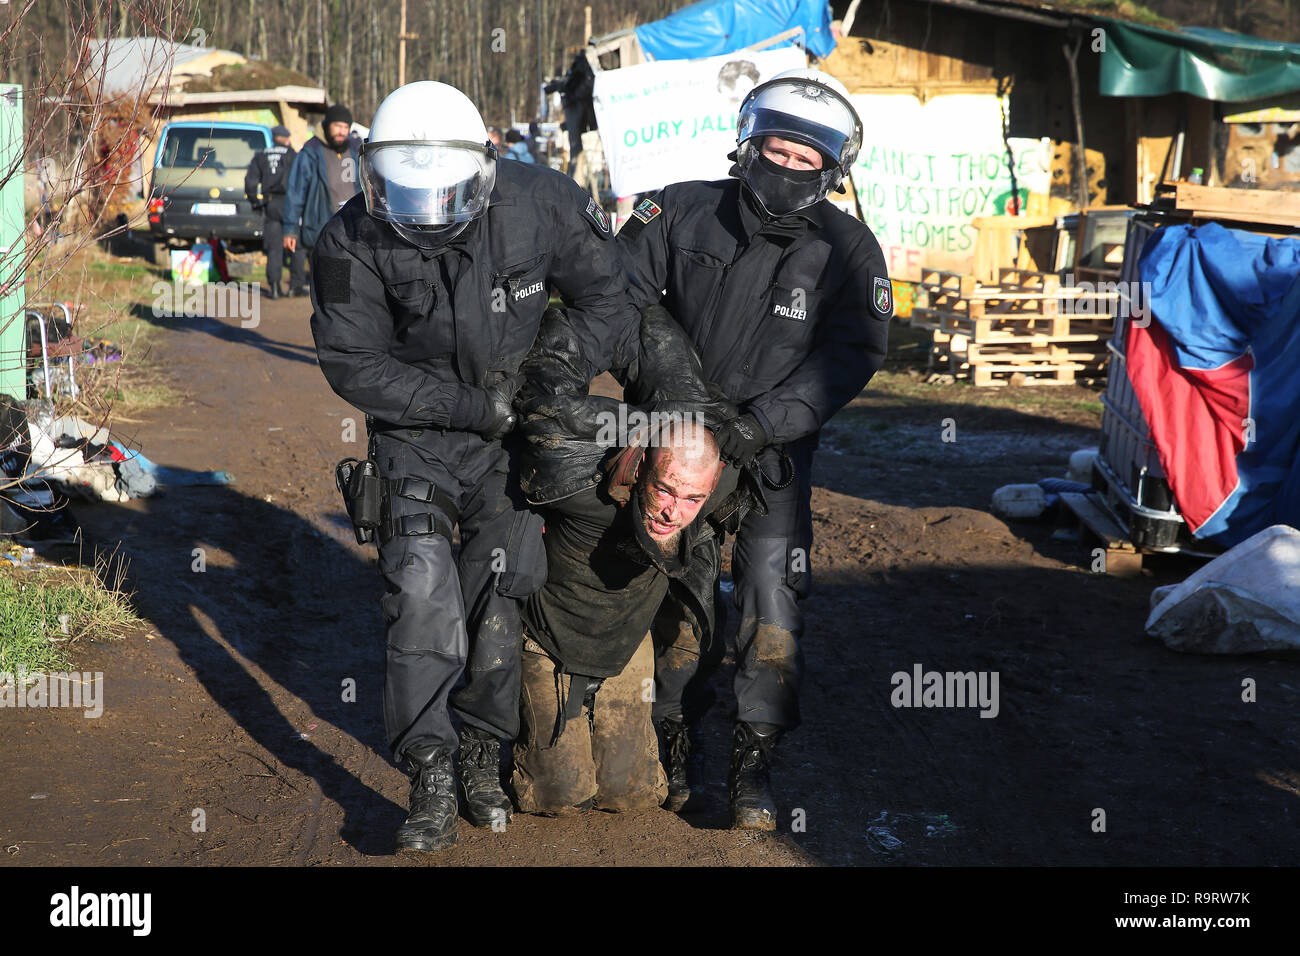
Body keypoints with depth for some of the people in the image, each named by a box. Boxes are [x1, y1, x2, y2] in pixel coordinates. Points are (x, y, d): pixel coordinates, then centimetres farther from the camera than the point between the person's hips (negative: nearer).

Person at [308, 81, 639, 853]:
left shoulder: (537, 203, -18)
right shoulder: (353, 246, -19)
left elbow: (608, 291, -3)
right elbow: (357, 364, -15)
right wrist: (471, 405, -19)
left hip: (519, 427, 1)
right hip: (417, 435, -1)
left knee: (500, 593, 3)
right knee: (422, 588, -15)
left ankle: (483, 756, 23)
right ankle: (433, 782, -9)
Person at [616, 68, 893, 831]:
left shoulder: (846, 251, -9)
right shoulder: (685, 213, -6)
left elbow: (850, 355, -15)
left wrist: (765, 421, -26)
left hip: (774, 446, -1)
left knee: (771, 580, -11)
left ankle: (756, 760, -2)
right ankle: (676, 736, 26)